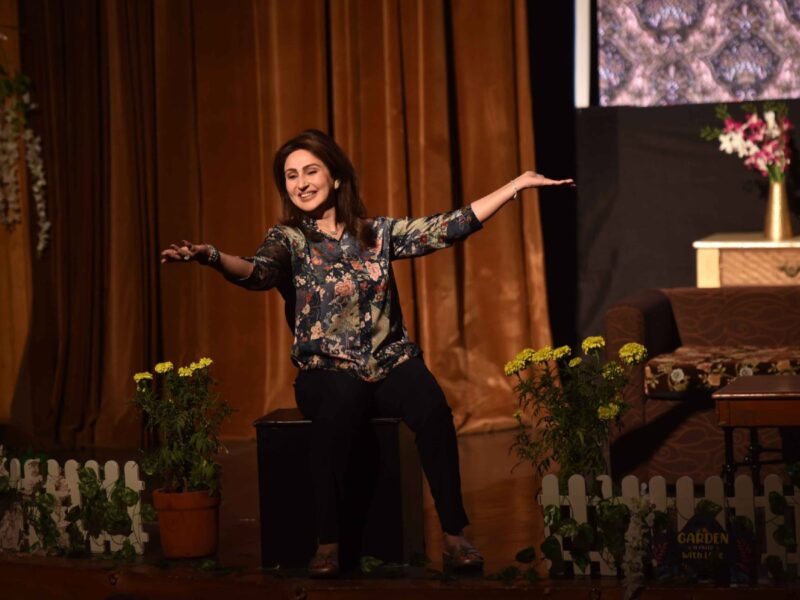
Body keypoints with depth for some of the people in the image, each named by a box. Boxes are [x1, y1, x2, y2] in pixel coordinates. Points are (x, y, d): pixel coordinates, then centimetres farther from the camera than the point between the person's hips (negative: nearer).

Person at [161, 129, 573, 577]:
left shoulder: (378, 233, 10)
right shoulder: (287, 239, 1)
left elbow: (449, 228, 7)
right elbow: (258, 272, -20)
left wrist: (519, 184, 4)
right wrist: (212, 257, -42)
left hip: (393, 364, 2)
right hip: (327, 372, -2)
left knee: (432, 409, -30)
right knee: (339, 404, -37)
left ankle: (454, 535, -21)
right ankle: (328, 543, -30)